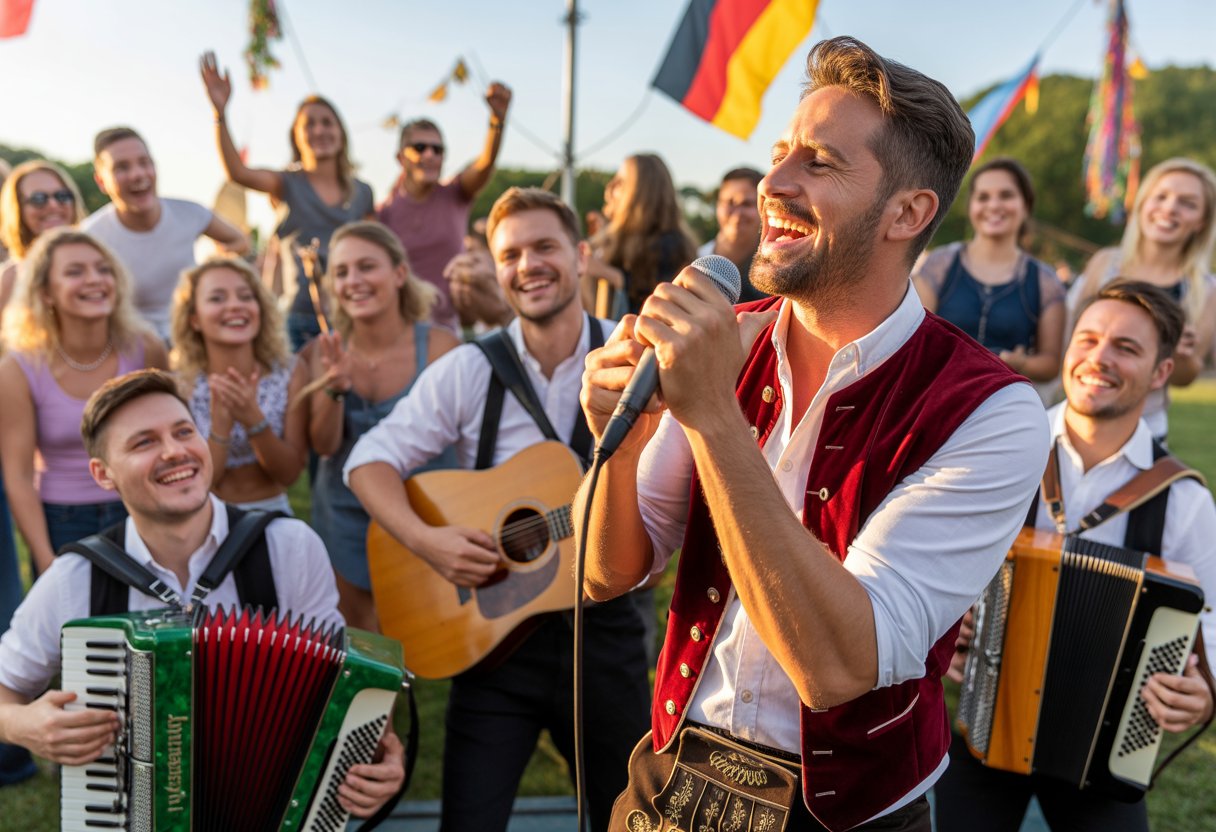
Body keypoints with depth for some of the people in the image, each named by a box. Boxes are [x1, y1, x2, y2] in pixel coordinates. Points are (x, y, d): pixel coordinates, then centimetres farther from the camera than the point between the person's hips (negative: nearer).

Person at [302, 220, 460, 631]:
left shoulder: (439, 346, -14)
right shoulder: (323, 353, -5)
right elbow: (324, 444, -11)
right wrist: (334, 388, -28)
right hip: (344, 517, 3)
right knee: (354, 642, 15)